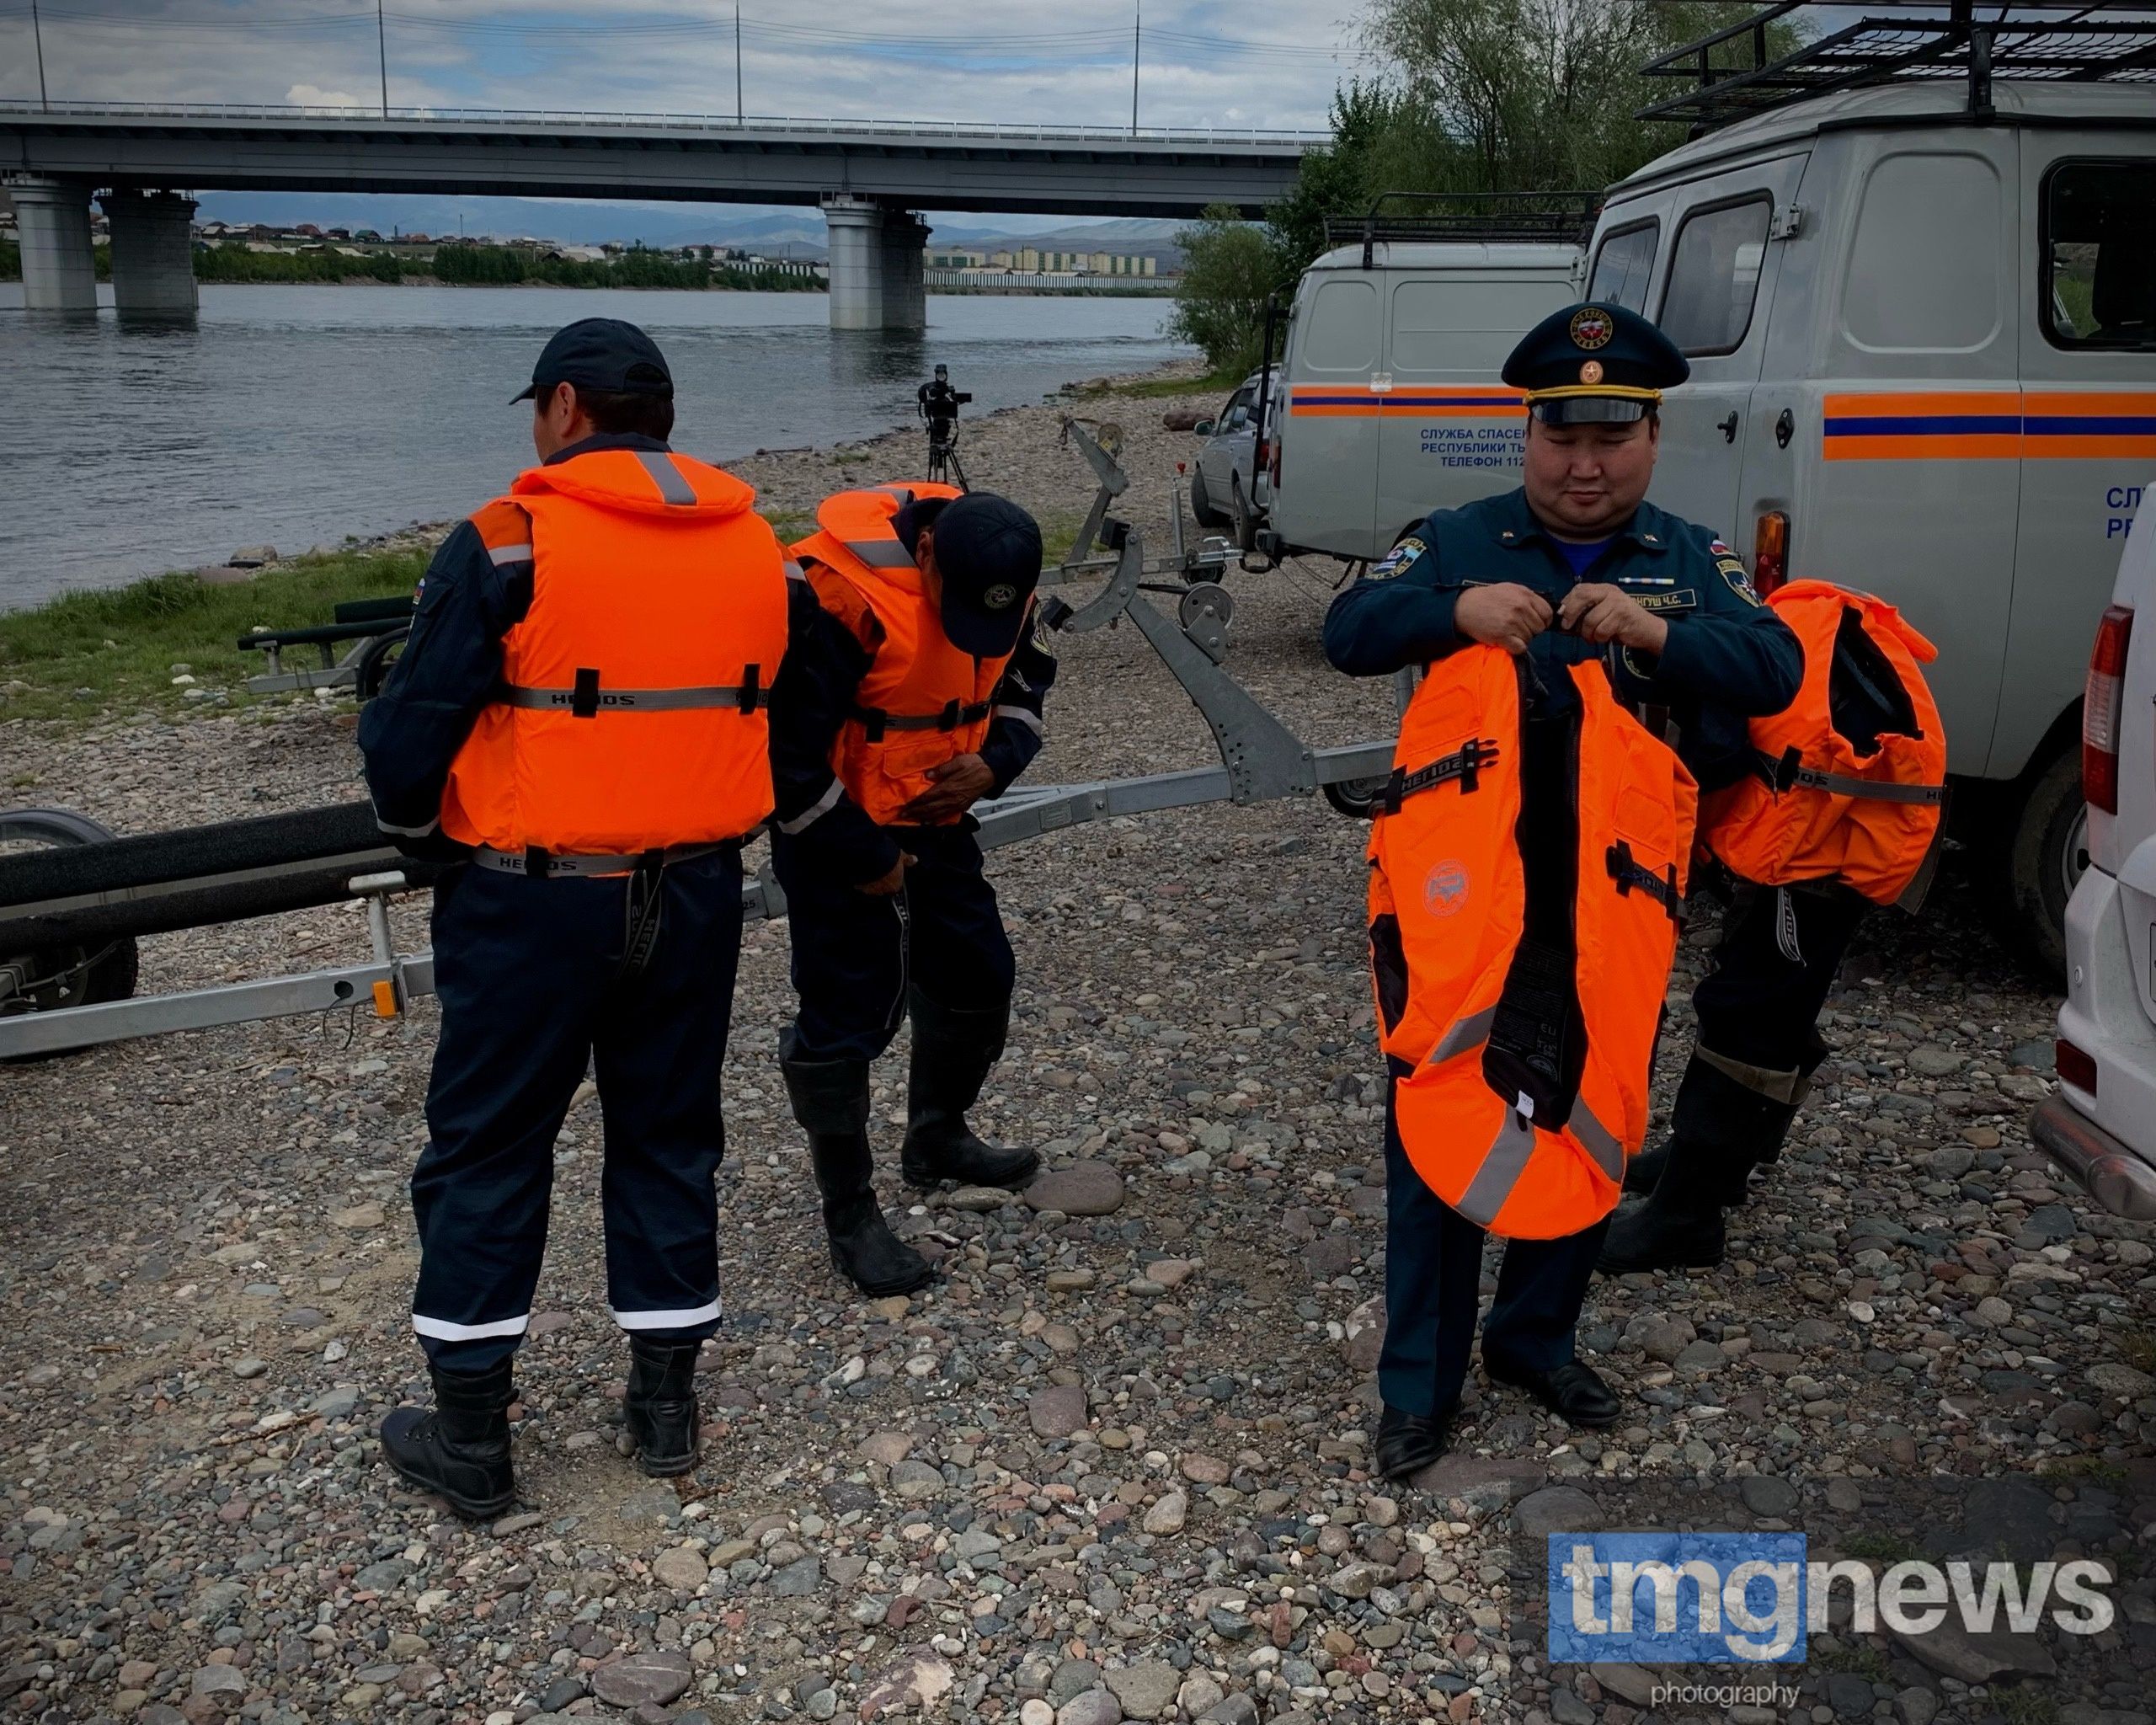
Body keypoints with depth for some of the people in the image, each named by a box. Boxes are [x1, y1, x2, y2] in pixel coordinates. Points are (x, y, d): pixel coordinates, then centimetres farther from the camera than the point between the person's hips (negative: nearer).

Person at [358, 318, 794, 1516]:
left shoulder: (508, 545, -13)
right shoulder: (760, 547, 3)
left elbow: (412, 732, -11)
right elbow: (792, 726, 9)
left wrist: (419, 826, 9)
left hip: (532, 901, -4)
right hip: (695, 896, 5)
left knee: (488, 1151, 10)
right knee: (670, 1138, 18)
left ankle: (470, 1438, 20)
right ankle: (669, 1400, 29)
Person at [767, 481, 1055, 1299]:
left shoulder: (998, 580, -7)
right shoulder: (842, 598, -30)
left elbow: (1022, 686, 10)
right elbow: (788, 749, -26)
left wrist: (993, 765, -11)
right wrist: (866, 859, -17)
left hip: (933, 820, 8)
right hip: (833, 830, -7)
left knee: (977, 976, 16)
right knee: (848, 1012, -6)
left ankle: (936, 1140, 39)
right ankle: (848, 1214, 9)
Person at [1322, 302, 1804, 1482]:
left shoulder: (1692, 562, 7)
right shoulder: (1461, 542, 1)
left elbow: (1774, 669, -8)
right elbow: (1348, 631, -9)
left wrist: (1658, 633, -25)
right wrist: (1455, 609, -27)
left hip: (1616, 910, 3)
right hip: (1460, 900, -2)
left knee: (1592, 1133, 15)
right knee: (1437, 1130, 3)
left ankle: (1536, 1336, 37)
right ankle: (1420, 1383, 17)